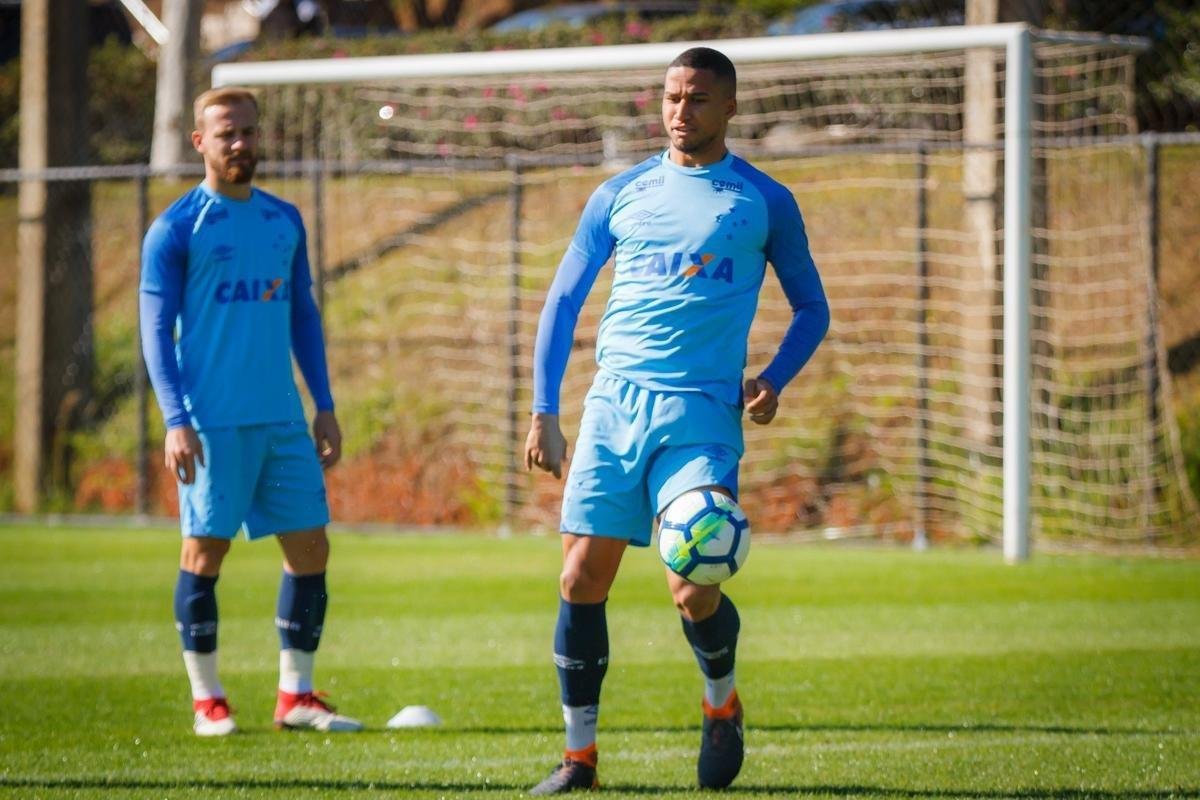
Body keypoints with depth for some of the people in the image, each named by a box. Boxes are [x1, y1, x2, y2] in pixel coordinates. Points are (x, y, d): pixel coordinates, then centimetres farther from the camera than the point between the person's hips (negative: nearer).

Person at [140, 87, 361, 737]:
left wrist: (325, 406, 13)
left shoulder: (284, 221, 14)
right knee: (205, 550, -2)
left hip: (282, 418, 5)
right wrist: (175, 421, -14)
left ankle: (296, 696, 11)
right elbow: (157, 330, -5)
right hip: (212, 423, -5)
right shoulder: (176, 229, -2)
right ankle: (207, 701, 7)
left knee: (310, 548, 2)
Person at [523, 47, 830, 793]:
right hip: (615, 402, 2)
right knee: (582, 580, -4)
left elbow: (812, 308, 15)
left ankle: (722, 704, 18)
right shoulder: (621, 194, 12)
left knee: (694, 590, -14)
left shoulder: (764, 202, 7)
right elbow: (563, 299, 14)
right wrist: (544, 412, 6)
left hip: (702, 414, -2)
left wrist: (775, 380, -3)